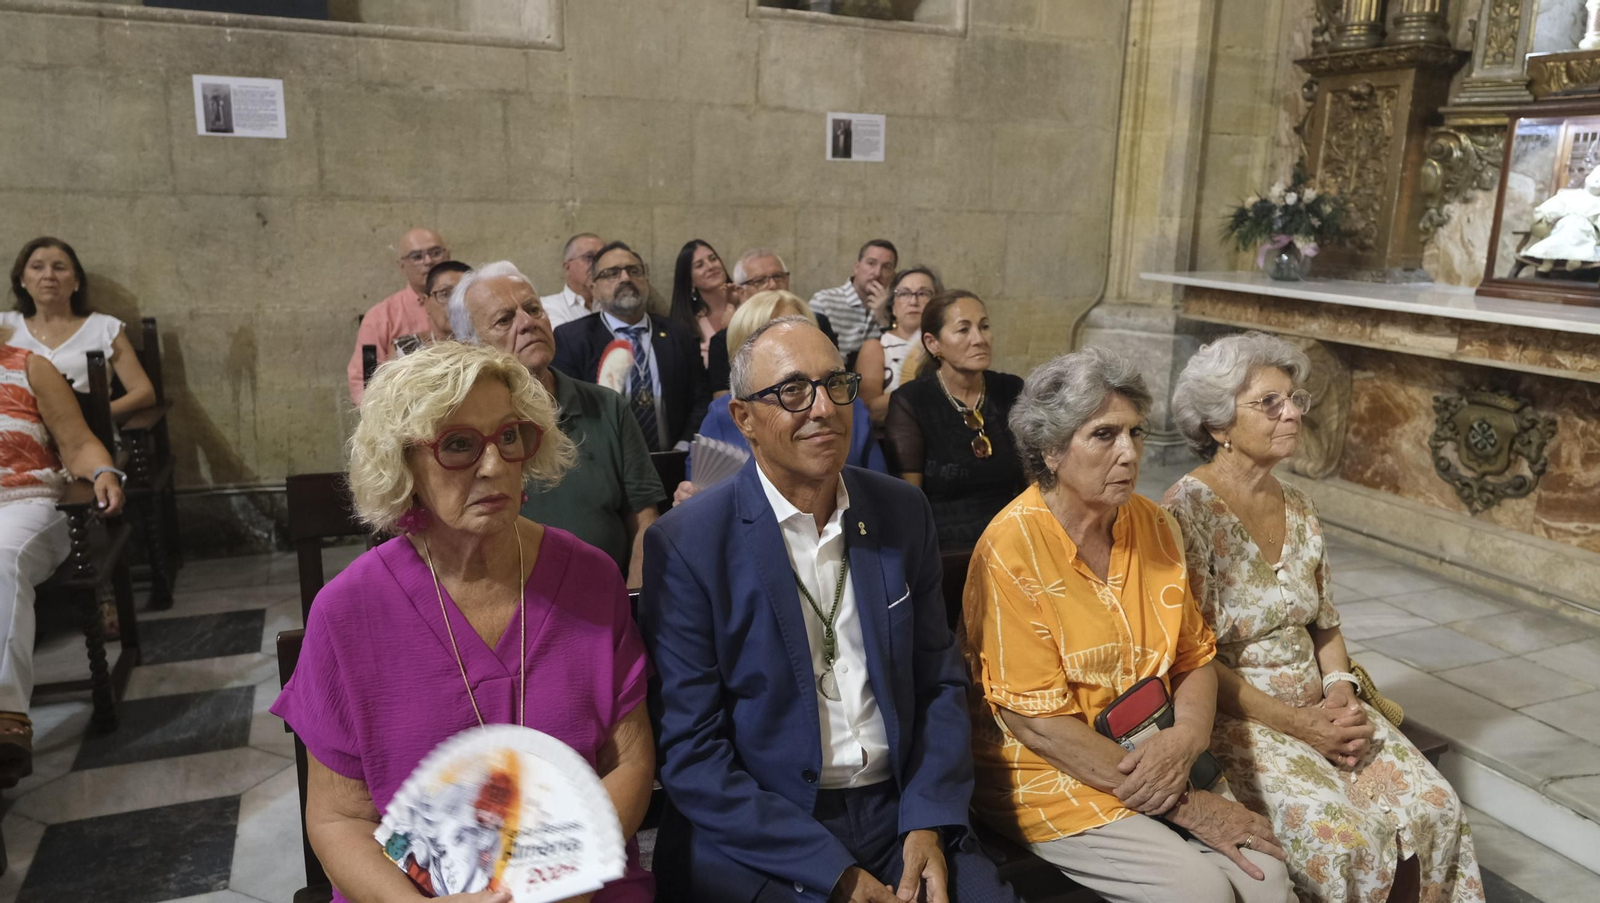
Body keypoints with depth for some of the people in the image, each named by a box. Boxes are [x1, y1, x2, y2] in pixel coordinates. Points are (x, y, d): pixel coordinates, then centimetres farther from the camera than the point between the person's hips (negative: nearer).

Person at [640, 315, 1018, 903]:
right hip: (753, 839, -3)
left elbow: (939, 680, 9)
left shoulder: (903, 512, 4)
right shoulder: (685, 545, -10)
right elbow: (691, 751, -9)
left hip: (900, 815, 3)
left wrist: (928, 823, -5)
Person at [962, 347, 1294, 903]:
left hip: (1156, 760, 6)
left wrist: (1185, 738, -15)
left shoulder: (1152, 525, 1)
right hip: (1051, 774, -5)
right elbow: (1038, 722, -18)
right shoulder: (1012, 549, -18)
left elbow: (1194, 658, 8)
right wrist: (1183, 805, -16)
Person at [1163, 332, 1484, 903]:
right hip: (1235, 719, -7)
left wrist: (1340, 694, -4)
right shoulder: (1188, 511, -15)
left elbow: (1325, 627, 15)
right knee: (1343, 837, -22)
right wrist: (1295, 723, -16)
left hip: (1319, 709, 7)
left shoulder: (1298, 509, 8)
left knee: (1437, 807, -8)